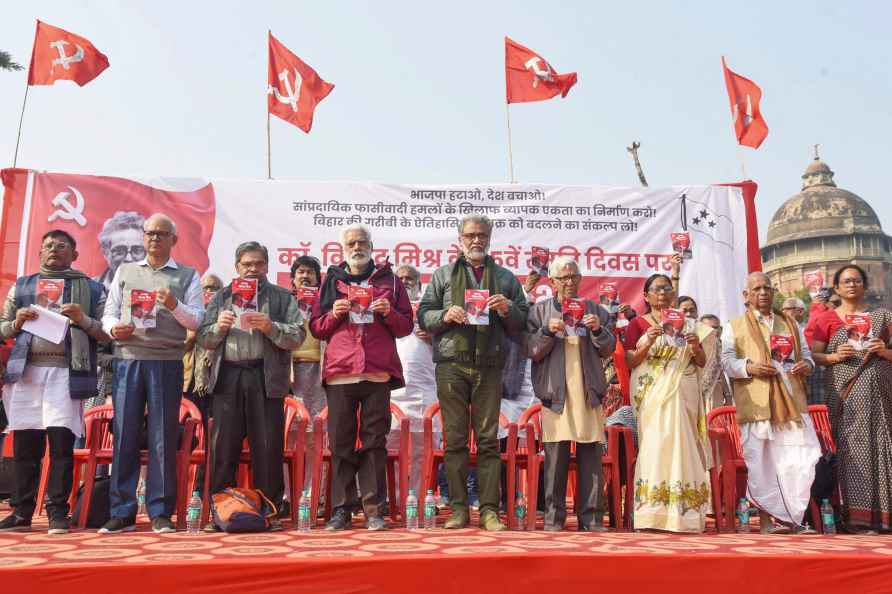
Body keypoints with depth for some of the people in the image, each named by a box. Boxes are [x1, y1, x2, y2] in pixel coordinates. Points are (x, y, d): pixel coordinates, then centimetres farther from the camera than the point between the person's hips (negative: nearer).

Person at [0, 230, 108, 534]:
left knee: (62, 442, -7)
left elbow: (107, 332, 6)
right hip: (25, 371, 3)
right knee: (24, 444, 3)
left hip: (67, 372, -2)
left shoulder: (91, 289, 13)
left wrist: (84, 320, -11)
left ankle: (57, 512, 0)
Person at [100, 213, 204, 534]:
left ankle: (161, 513, 5)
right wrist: (114, 327, -7)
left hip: (167, 361, -1)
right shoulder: (125, 271, 19)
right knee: (124, 434, 0)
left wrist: (174, 306, -14)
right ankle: (122, 513, 7)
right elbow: (109, 313, 15)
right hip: (128, 359, 2)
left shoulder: (187, 275, 12)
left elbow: (196, 320, 4)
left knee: (163, 436, -1)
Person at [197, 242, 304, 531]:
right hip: (228, 377, 2)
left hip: (266, 378, -2)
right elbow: (203, 339, 14)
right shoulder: (221, 298, 19)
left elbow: (297, 337, 1)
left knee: (268, 447, 0)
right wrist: (218, 327, -6)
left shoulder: (282, 298, 11)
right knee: (223, 446, 2)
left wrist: (271, 327, -15)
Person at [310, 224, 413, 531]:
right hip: (339, 372, 1)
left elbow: (406, 326, 11)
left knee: (375, 441, 0)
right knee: (340, 441, 1)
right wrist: (334, 314, -4)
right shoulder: (331, 281, 17)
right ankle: (341, 509, 8)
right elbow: (316, 328, 14)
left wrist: (389, 313, -7)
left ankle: (373, 509, 5)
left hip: (378, 371, -1)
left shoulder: (389, 280, 15)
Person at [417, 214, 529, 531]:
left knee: (488, 439, 0)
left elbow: (522, 324, 14)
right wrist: (445, 315, -8)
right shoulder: (443, 275, 15)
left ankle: (489, 510, 4)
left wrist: (507, 310, -5)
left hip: (489, 365, 0)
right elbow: (423, 315, 10)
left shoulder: (506, 278, 17)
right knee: (455, 439, 1)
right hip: (451, 364, 0)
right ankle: (459, 509, 8)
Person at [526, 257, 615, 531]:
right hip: (556, 393, -2)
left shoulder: (595, 310, 14)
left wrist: (598, 330, -6)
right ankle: (554, 516, 6)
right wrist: (548, 331, -12)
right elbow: (532, 352, 4)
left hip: (589, 393, 2)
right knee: (556, 456, -2)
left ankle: (590, 516, 8)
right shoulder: (540, 311, 10)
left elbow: (608, 350, 11)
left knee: (591, 456, 1)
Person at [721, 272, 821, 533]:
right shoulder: (735, 326, 8)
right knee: (760, 462, -1)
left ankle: (792, 517, 5)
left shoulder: (790, 323, 20)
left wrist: (807, 365, -3)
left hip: (791, 401, 3)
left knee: (801, 458, -6)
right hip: (756, 404, -3)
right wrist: (749, 367, -19)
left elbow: (806, 353, 20)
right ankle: (767, 519, 7)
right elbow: (727, 361, 0)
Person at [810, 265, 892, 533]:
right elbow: (813, 356, 5)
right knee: (854, 448, -5)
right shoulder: (827, 319, 8)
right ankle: (859, 514, -3)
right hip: (847, 394, -2)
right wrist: (835, 356, -12)